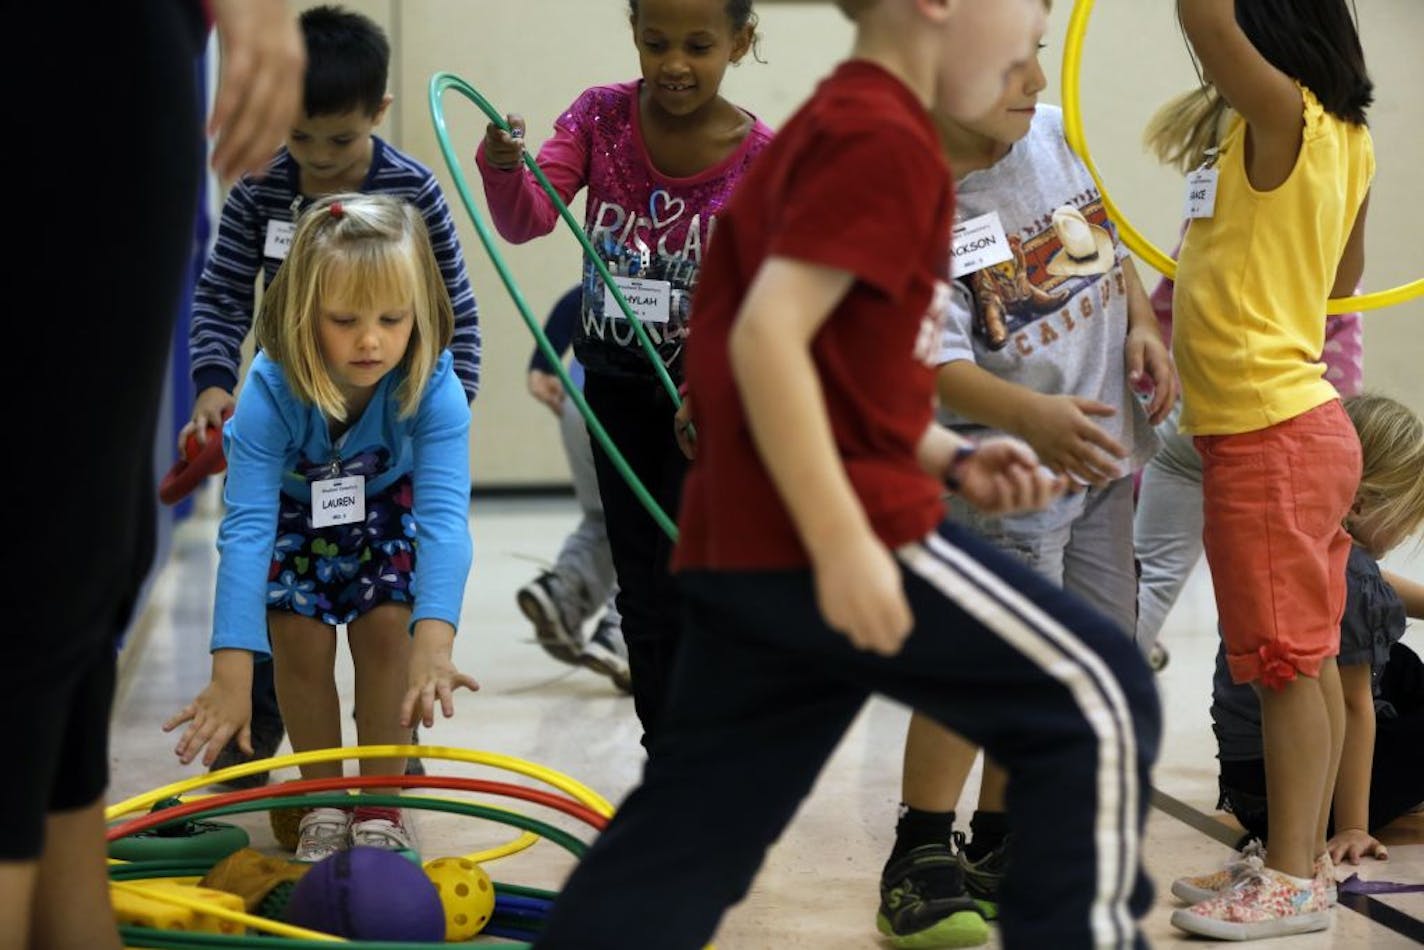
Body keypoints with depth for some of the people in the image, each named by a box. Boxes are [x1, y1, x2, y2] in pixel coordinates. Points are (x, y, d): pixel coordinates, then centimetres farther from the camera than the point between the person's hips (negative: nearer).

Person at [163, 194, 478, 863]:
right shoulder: (271, 389, -40)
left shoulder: (433, 388, -39)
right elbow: (246, 526, -44)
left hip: (388, 504, 0)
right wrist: (231, 674, -51)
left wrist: (433, 641, -63)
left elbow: (445, 514, -47)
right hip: (296, 505, 0)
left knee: (385, 628, -13)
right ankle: (322, 801, 13)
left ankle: (380, 806, 7)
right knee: (300, 637, -10)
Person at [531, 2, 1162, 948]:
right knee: (1094, 697, 2)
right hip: (824, 534, -10)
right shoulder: (881, 138, -12)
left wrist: (952, 460, 13)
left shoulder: (842, 125, 20)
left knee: (683, 839, 10)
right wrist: (843, 542, -24)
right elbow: (767, 337, -22)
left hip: (745, 544, 10)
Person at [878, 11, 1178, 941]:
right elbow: (932, 364, -25)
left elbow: (1108, 245, 17)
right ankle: (921, 857, 4)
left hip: (1103, 453, 8)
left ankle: (1000, 849, 27)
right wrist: (1030, 418, -39)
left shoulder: (1053, 135, 2)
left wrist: (1144, 325, 1)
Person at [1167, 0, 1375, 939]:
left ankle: (1292, 882, 1)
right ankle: (1305, 858, 21)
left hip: (1268, 437, -9)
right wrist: (1213, 283, 24)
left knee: (1288, 662, -4)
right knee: (1309, 659, 13)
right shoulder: (1344, 138, 10)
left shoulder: (1286, 114, -15)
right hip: (1302, 422, 9)